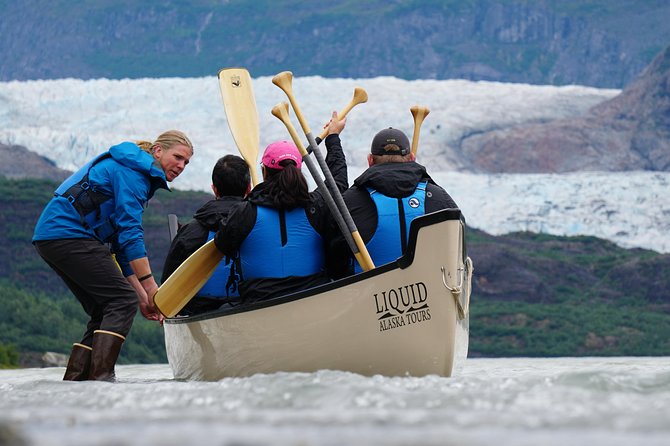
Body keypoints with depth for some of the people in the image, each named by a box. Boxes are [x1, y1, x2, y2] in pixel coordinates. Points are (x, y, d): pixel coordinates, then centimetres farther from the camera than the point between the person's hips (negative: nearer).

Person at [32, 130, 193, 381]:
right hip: (68, 234, -10)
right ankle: (100, 378, -21)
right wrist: (150, 287, -19)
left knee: (105, 313, 11)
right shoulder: (132, 170, -7)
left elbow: (122, 240, 22)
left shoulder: (134, 171, 24)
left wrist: (141, 294, 15)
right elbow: (129, 231, -17)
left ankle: (72, 382, 6)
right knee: (123, 300, -13)